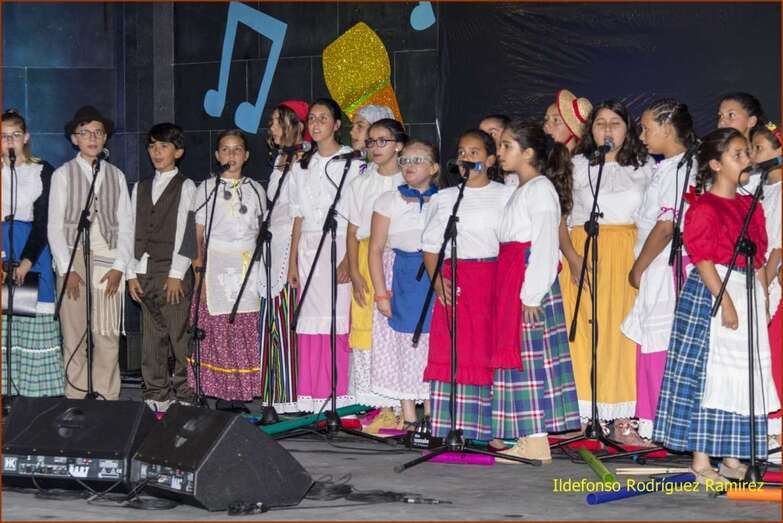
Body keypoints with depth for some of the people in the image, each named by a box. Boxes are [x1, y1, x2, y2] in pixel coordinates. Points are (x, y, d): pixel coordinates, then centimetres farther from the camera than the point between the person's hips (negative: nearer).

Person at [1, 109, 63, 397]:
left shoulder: (43, 171, 4)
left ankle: (38, 392, -2)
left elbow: (42, 221, -2)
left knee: (35, 323, -4)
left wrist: (25, 262, -12)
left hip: (33, 248, -1)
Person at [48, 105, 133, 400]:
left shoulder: (116, 176, 12)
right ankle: (75, 398, 3)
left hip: (108, 263, 2)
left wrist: (119, 266, -3)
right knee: (74, 335, -3)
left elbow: (126, 225, 8)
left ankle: (108, 399, 3)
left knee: (108, 337, -3)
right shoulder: (63, 174, 5)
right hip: (73, 259, -2)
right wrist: (67, 270, -7)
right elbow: (55, 226, 1)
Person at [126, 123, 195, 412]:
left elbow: (186, 233, -7)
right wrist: (131, 273, 3)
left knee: (179, 334, -4)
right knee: (152, 336, 7)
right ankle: (156, 395, 12)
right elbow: (133, 232, 11)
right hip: (145, 271, 5)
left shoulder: (185, 187, 0)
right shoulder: (140, 188, 16)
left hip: (174, 272, -5)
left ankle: (184, 394, 2)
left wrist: (176, 273, -13)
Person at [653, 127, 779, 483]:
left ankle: (732, 458, 16)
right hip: (710, 293, -8)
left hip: (748, 293, 8)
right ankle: (701, 460, -2)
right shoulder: (704, 208, -9)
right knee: (707, 374, -6)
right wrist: (725, 301, -20)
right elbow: (704, 260, -16)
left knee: (747, 373, 9)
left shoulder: (751, 206, 14)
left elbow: (758, 259, 17)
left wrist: (763, 299, 12)